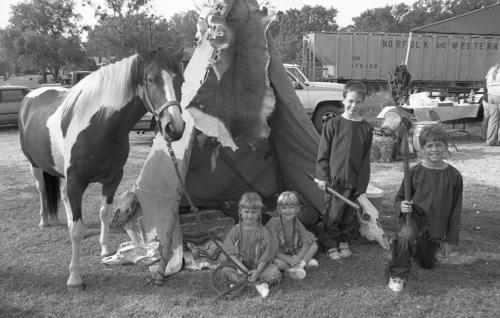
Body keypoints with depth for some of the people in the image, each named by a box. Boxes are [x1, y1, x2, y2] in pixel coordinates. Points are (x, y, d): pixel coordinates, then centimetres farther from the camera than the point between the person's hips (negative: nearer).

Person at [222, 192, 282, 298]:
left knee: (274, 273, -26)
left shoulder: (264, 232, -7)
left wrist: (258, 271, -23)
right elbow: (230, 251, -6)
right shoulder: (235, 231, -2)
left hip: (258, 266, -1)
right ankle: (259, 283, -25)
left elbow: (265, 256, -9)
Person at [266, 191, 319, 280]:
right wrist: (288, 259, -32)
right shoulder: (274, 223, -20)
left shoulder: (296, 222, -5)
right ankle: (305, 261, -21)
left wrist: (299, 257, -26)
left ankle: (299, 265, -25)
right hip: (279, 256, -5)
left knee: (314, 245, -7)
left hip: (294, 254, 5)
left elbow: (307, 240, -10)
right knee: (277, 263, -37)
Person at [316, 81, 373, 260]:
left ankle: (344, 241, 32)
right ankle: (330, 245, 21)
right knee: (332, 215, 4)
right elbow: (323, 153, 0)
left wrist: (361, 184, 0)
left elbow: (366, 159, 3)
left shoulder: (366, 128, 2)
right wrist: (322, 176, -5)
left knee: (349, 215, 12)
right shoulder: (333, 125, -3)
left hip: (354, 181, 2)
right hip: (334, 179, -2)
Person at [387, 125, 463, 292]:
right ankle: (398, 274, -12)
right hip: (415, 220, -2)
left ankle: (417, 250, 52)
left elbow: (456, 210, 1)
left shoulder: (454, 176, -6)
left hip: (437, 229, 3)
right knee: (405, 237, -36)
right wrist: (402, 206, -24)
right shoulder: (414, 172, -9)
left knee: (427, 265, 18)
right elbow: (398, 199, 1)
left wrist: (450, 239, 1)